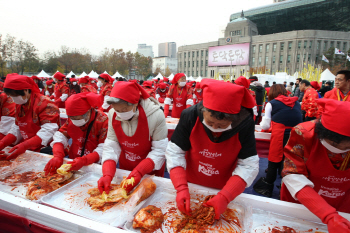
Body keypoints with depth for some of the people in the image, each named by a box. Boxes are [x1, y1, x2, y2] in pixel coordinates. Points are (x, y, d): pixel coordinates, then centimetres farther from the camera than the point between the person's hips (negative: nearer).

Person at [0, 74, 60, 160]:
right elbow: (17, 129, 14)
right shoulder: (19, 105, 11)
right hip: (26, 149, 7)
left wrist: (25, 145, -30)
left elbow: (48, 131, -22)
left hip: (44, 149, -7)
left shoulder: (44, 103, -15)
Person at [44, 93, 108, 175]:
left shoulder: (103, 121, -16)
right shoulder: (71, 119, 2)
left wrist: (83, 161, -33)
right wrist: (57, 156, -19)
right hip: (72, 161, 5)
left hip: (93, 165, -5)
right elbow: (60, 137, -1)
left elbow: (103, 150, -21)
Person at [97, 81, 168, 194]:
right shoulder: (113, 115, -15)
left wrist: (139, 172, -33)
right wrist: (107, 174, -27)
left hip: (151, 172, -3)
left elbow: (159, 151, -24)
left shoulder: (156, 116, -30)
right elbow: (111, 146, -14)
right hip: (124, 170, 4)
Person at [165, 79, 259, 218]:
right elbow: (174, 152, -19)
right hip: (191, 185, 0)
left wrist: (224, 197, -30)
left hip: (225, 189, 0)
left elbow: (248, 166, -20)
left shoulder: (245, 123, -25)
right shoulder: (190, 116, -25)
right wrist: (181, 188, -29)